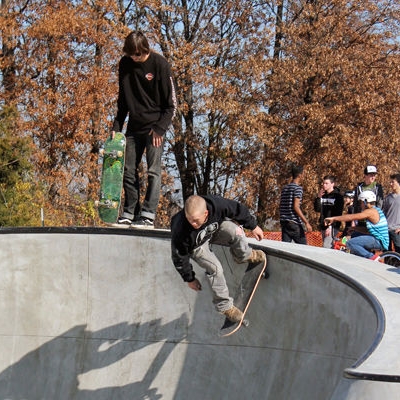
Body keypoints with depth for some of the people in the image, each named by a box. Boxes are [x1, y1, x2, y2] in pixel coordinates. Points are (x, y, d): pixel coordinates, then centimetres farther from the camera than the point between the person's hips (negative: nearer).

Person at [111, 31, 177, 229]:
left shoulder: (160, 64, -11)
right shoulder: (125, 64, 3)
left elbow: (170, 103, -8)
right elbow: (123, 99, 13)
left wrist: (160, 128, -15)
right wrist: (116, 126, 6)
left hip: (154, 126, -5)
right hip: (134, 127, 6)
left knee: (153, 171, -10)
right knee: (129, 171, 5)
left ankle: (148, 216, -12)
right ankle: (130, 213, 12)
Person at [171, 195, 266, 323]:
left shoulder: (217, 205, -39)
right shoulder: (180, 231, -42)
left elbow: (238, 210, -15)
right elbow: (179, 258, -23)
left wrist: (253, 226, -1)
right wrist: (190, 279, -10)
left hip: (214, 230, 3)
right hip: (196, 245, -3)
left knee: (235, 231, -23)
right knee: (215, 268, -18)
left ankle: (245, 256, 9)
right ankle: (224, 306, 3)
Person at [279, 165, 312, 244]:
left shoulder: (285, 188, 15)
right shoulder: (298, 188, -9)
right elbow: (296, 207, -17)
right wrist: (306, 222, -18)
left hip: (284, 222, 8)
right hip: (294, 223, -8)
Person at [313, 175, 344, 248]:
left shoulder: (337, 196, -6)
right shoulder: (323, 195, 13)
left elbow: (338, 213, -11)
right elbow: (317, 209, 9)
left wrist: (330, 226, -18)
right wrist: (318, 197, -6)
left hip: (332, 226, -7)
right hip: (323, 225, 7)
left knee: (326, 247, -16)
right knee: (330, 247, 10)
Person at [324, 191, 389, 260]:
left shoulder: (371, 211, -13)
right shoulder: (376, 210, 18)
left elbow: (351, 217, -17)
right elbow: (368, 230, 21)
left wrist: (333, 219, -13)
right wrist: (354, 228, 11)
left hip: (379, 241, -10)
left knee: (350, 243, -18)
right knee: (354, 235, 23)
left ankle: (372, 257, -16)